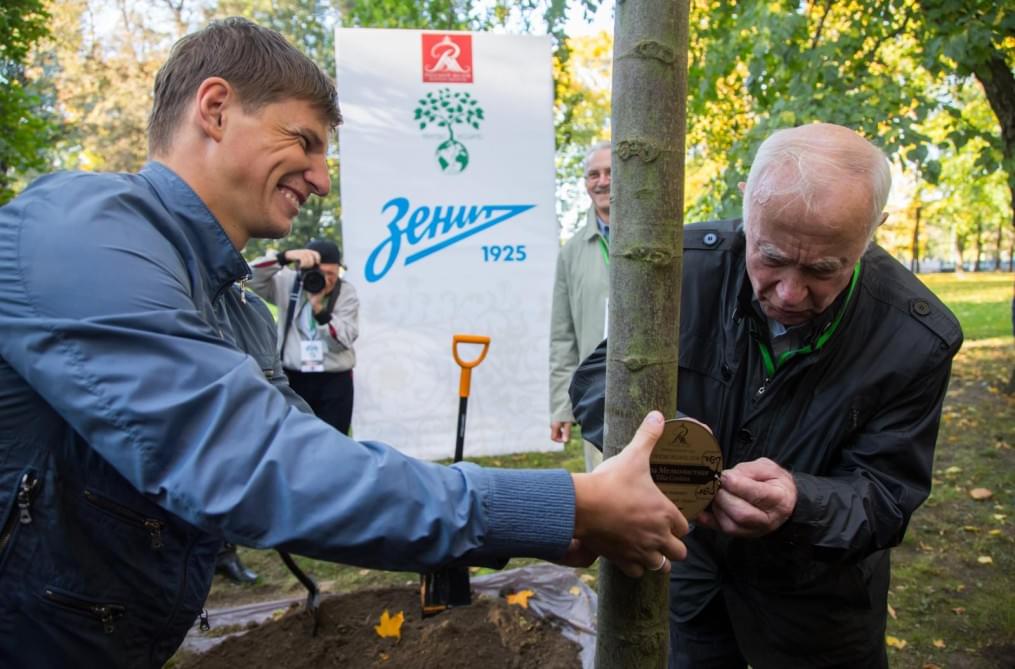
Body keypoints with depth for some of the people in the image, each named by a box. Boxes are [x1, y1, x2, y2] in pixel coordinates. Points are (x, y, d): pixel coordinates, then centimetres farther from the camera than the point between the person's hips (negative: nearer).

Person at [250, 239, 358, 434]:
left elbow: (344, 339, -9)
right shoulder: (288, 283, 1)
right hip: (293, 378, 0)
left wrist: (318, 307, -22)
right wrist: (286, 257, -24)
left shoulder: (346, 293, 0)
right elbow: (252, 277, -12)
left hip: (335, 381, 0)